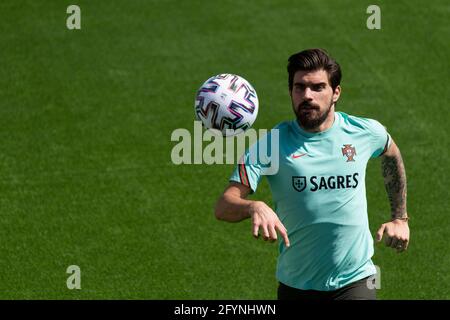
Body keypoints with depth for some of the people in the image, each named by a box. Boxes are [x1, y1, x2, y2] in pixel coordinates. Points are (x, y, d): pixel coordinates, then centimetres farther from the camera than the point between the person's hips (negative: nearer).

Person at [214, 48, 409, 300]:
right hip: (295, 286, 0)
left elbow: (392, 153, 23)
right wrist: (254, 208, -39)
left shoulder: (366, 132, -2)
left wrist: (400, 218, 21)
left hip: (355, 281, 0)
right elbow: (224, 206, -18)